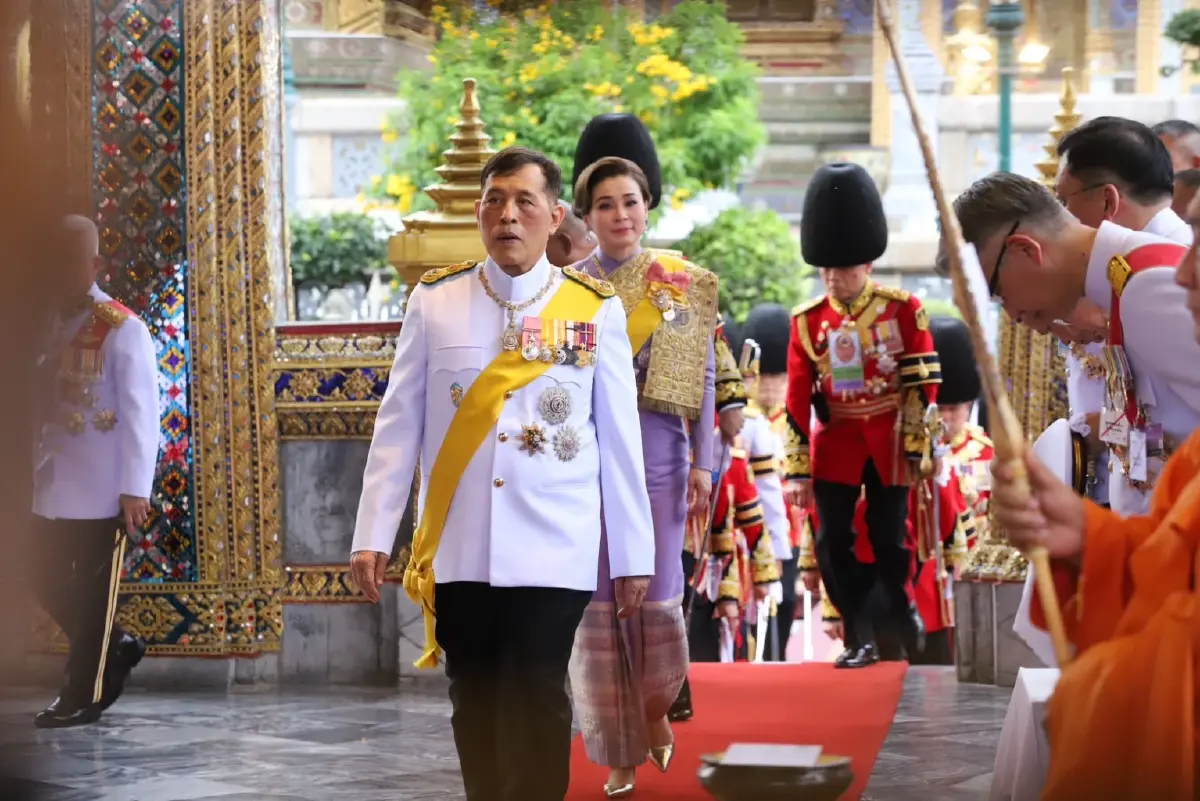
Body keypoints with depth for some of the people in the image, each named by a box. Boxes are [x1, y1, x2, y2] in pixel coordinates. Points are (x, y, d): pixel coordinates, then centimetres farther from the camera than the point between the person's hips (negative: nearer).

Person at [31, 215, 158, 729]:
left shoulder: (122, 330, -11)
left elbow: (140, 414, -12)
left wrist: (135, 489, -16)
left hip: (102, 491, -6)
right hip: (51, 488, 6)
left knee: (93, 594, 3)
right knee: (49, 584, 11)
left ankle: (84, 695, 12)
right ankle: (114, 649, 31)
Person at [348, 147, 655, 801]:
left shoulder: (596, 310, 1)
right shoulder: (433, 300, 4)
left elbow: (619, 441, 4)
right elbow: (398, 426, 5)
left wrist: (632, 555, 4)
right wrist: (373, 537, 0)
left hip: (553, 553, -2)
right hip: (457, 550, 2)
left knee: (536, 707, -7)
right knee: (474, 705, 9)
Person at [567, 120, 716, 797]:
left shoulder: (684, 286, 3)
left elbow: (703, 382, 3)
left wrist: (702, 464, -2)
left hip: (657, 454, -1)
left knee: (656, 591, -1)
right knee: (600, 596, 0)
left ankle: (657, 710, 26)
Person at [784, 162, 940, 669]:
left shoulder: (903, 310, -4)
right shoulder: (807, 321, 1)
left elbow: (923, 385, -3)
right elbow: (798, 399, 1)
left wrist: (918, 445, -7)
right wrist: (798, 471, -2)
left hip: (887, 441, -2)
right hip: (835, 442, 2)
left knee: (888, 536, 2)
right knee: (833, 540, -3)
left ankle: (898, 608, 29)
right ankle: (860, 639, 7)